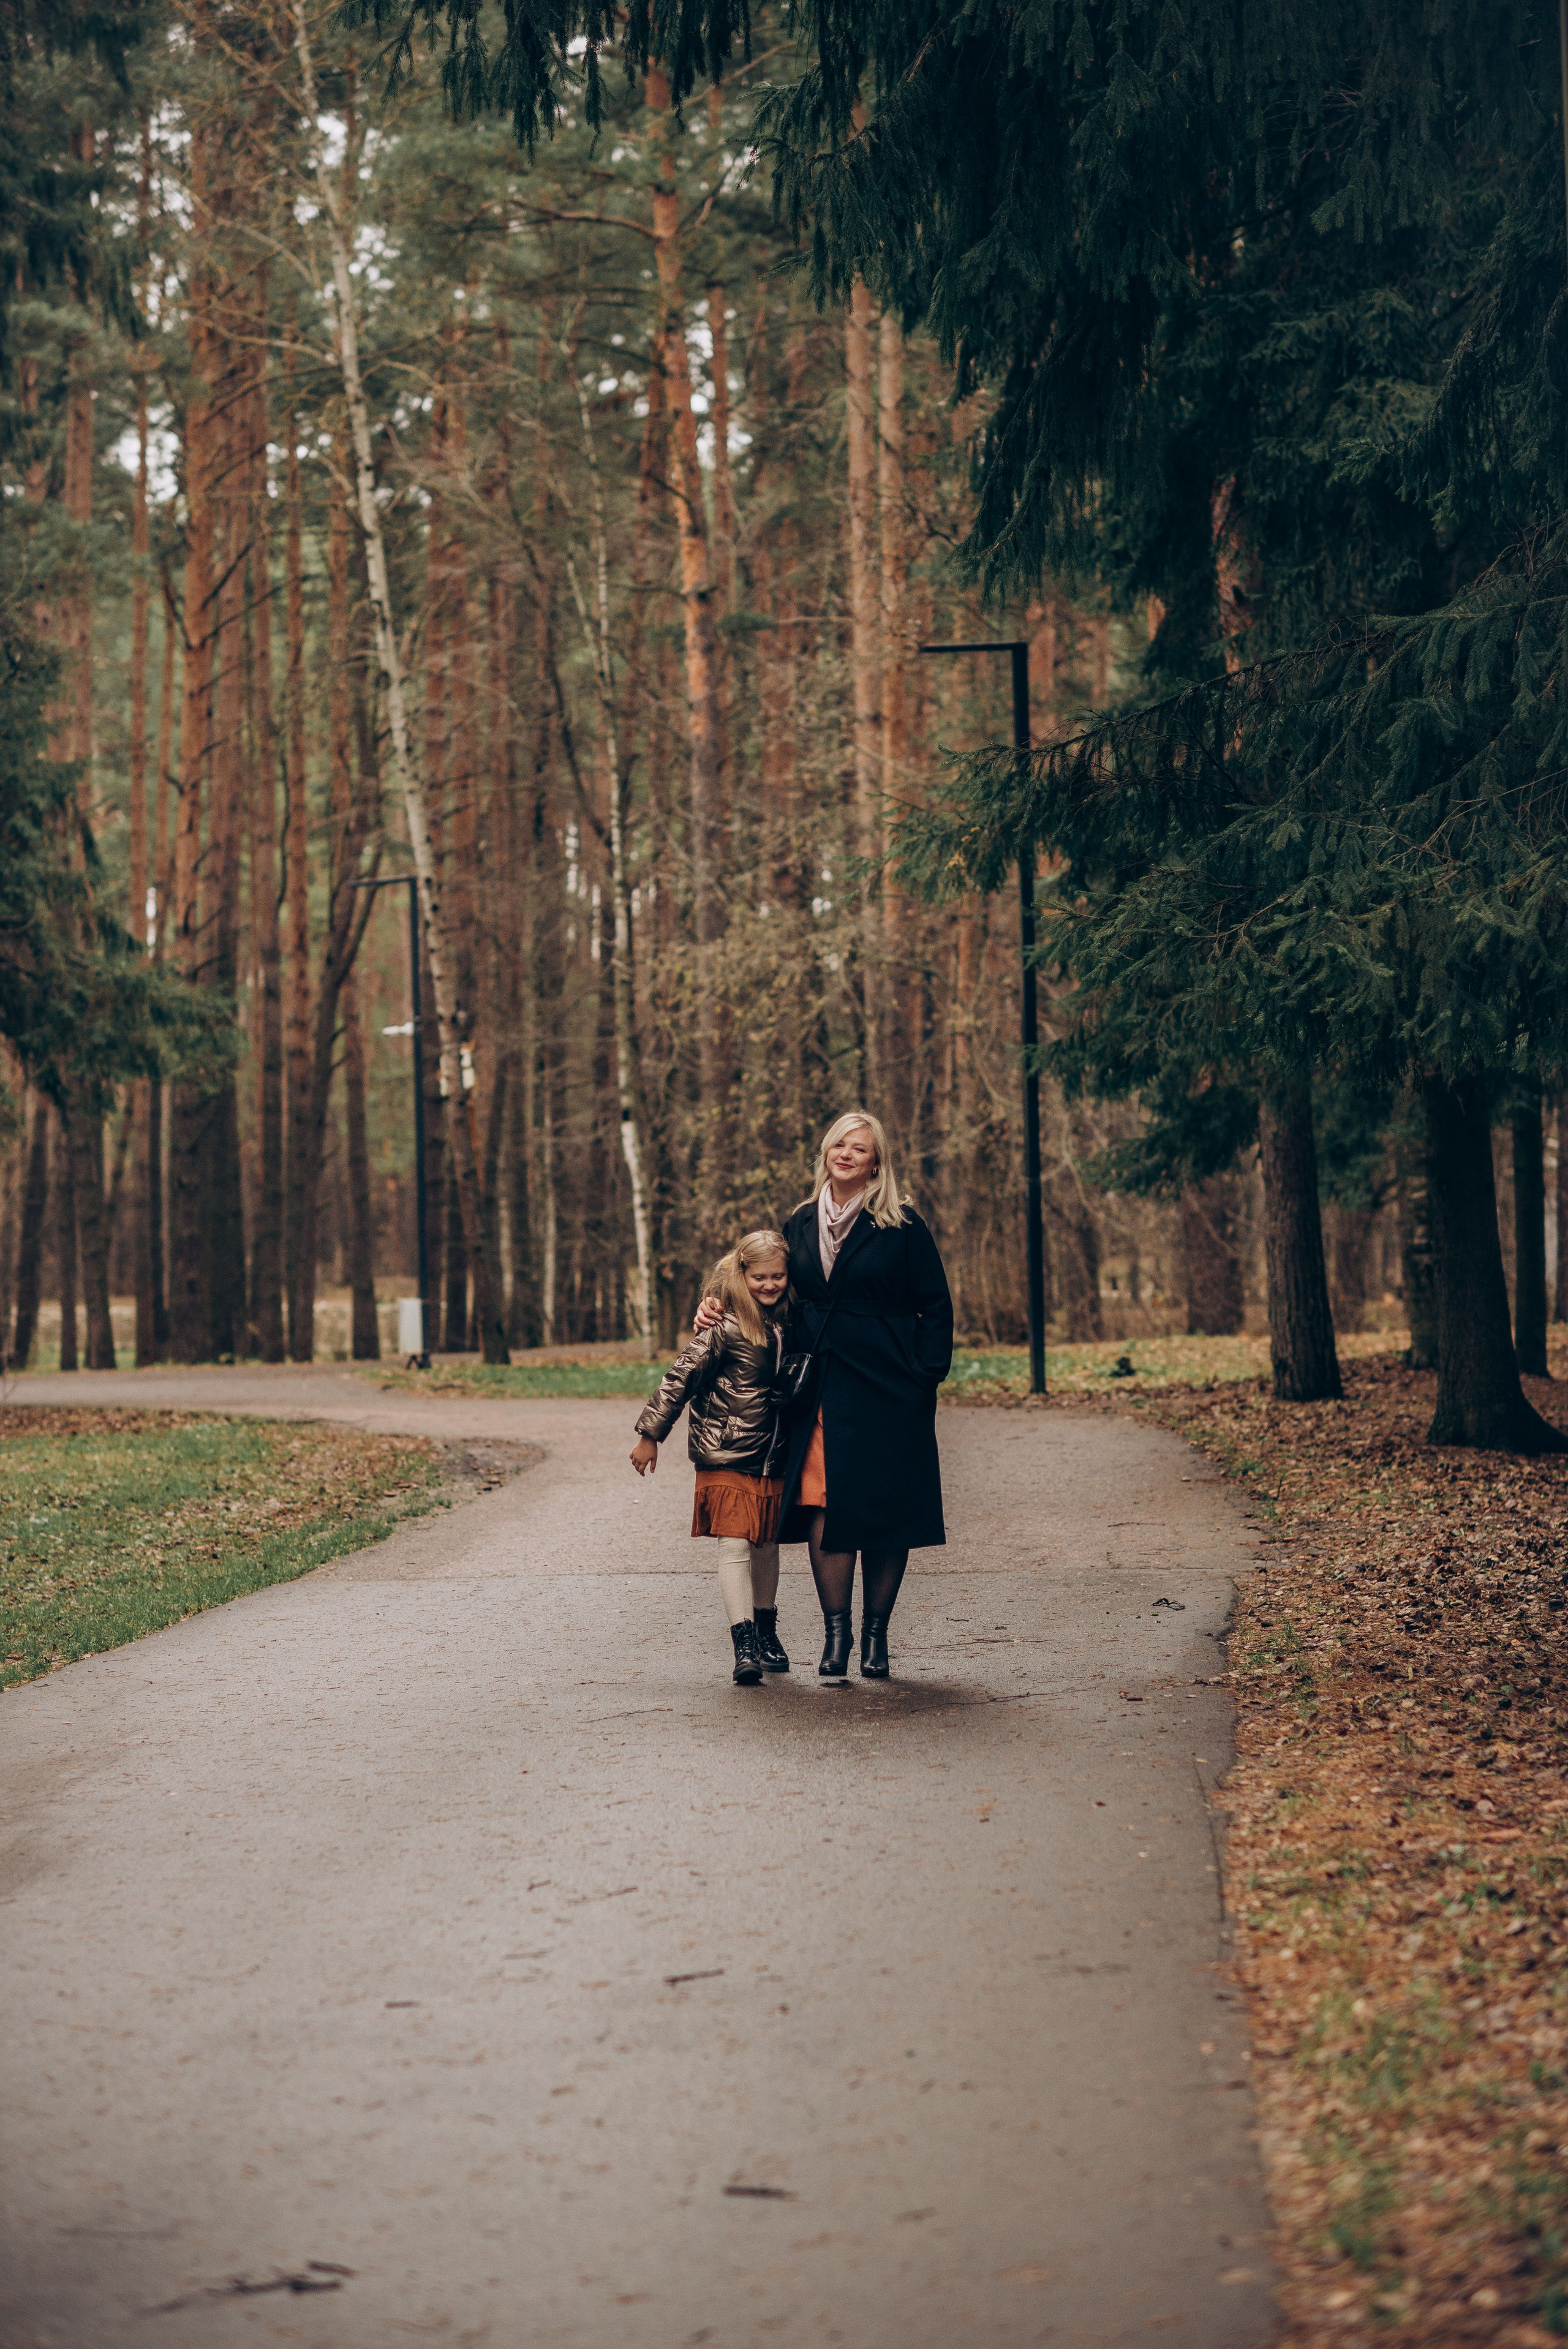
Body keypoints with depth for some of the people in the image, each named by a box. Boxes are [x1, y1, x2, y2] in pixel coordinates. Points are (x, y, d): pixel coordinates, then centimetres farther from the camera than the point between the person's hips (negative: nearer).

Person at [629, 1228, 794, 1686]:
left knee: (767, 1546, 14)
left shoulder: (785, 1324, 5)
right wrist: (650, 1434, -9)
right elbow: (681, 1377, -10)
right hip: (726, 1458, -6)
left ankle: (766, 1632, 29)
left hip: (772, 1459, 6)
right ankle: (744, 1645, -13)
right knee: (734, 1547, -11)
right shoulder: (726, 1328, -13)